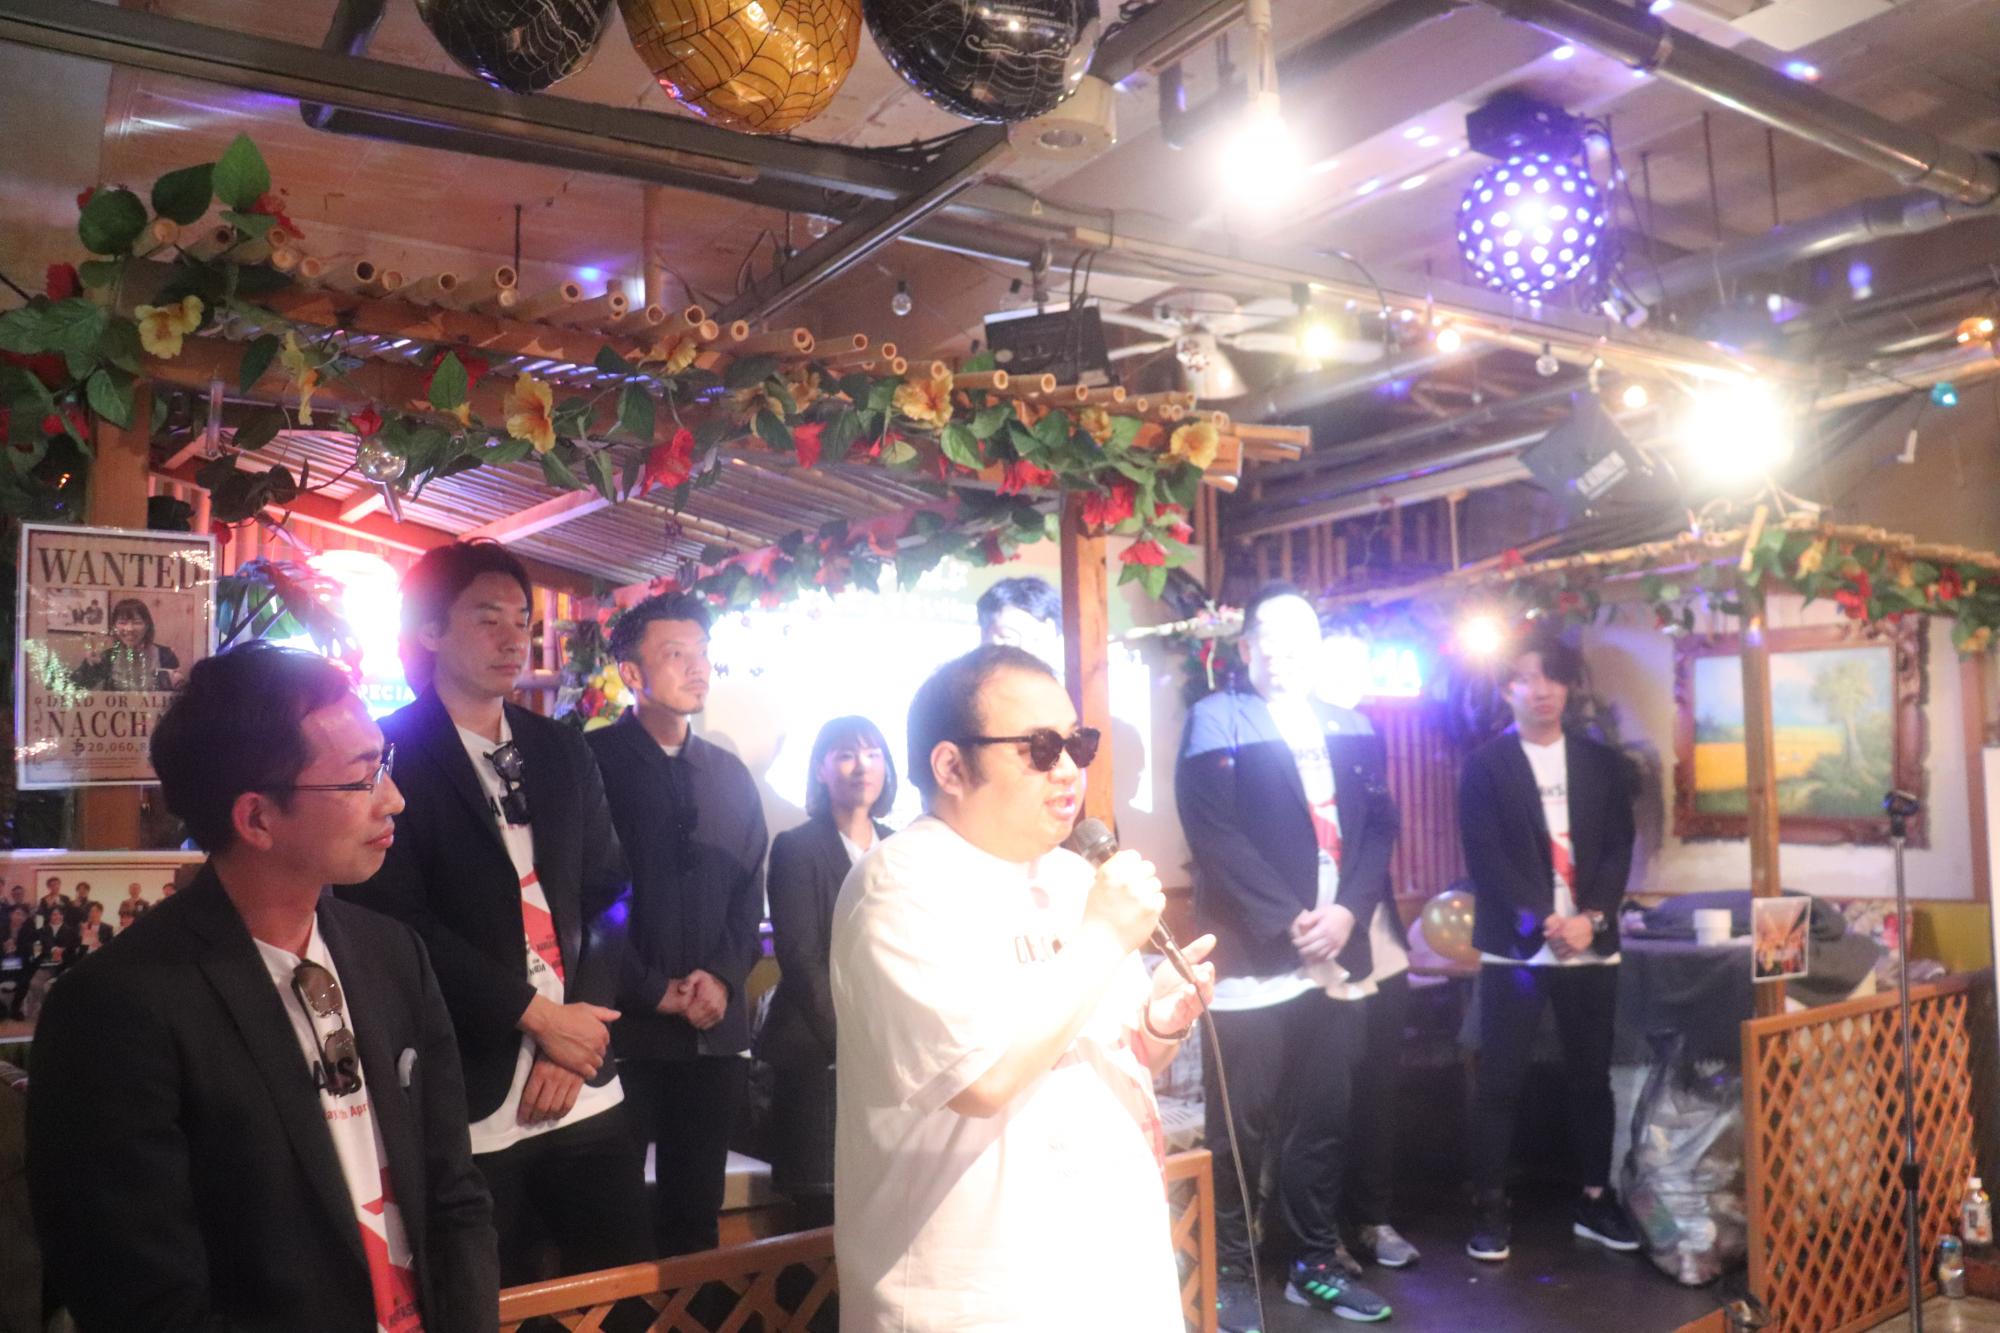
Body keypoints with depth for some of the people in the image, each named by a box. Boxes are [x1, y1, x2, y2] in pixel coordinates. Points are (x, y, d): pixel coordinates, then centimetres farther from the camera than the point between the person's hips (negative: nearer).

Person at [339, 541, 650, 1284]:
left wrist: (580, 1030, -5)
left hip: (585, 1090, 5)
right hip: (471, 1102, -4)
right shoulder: (388, 755, -4)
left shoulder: (563, 753, 11)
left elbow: (610, 894, 8)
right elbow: (397, 923, -12)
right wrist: (539, 1016, -12)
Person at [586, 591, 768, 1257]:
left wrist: (721, 976, -3)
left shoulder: (730, 774, 13)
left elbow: (750, 890, 13)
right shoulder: (592, 761, -5)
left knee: (696, 1214, 13)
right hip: (624, 1027, -4)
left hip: (715, 1029, 5)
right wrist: (655, 992, -9)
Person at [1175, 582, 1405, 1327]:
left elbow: (1379, 824, 8)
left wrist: (1347, 910, -7)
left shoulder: (1351, 728, 15)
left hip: (1340, 951, 4)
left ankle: (1317, 1262, 25)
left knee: (1323, 1121, 11)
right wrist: (1287, 921, -13)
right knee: (1243, 1127, 2)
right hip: (1253, 955, -4)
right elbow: (1215, 833, -9)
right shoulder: (1217, 721, 0)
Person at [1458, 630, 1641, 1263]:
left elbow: (1619, 848, 5)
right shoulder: (1483, 766, 1)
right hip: (1514, 947, -3)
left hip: (1591, 945, 3)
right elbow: (1485, 856, -6)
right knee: (1499, 1081, -2)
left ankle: (1595, 1200, 23)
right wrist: (1543, 921, -16)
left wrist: (1593, 917, -10)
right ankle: (1489, 1207, 6)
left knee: (1591, 1076, 10)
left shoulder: (1603, 763, 11)